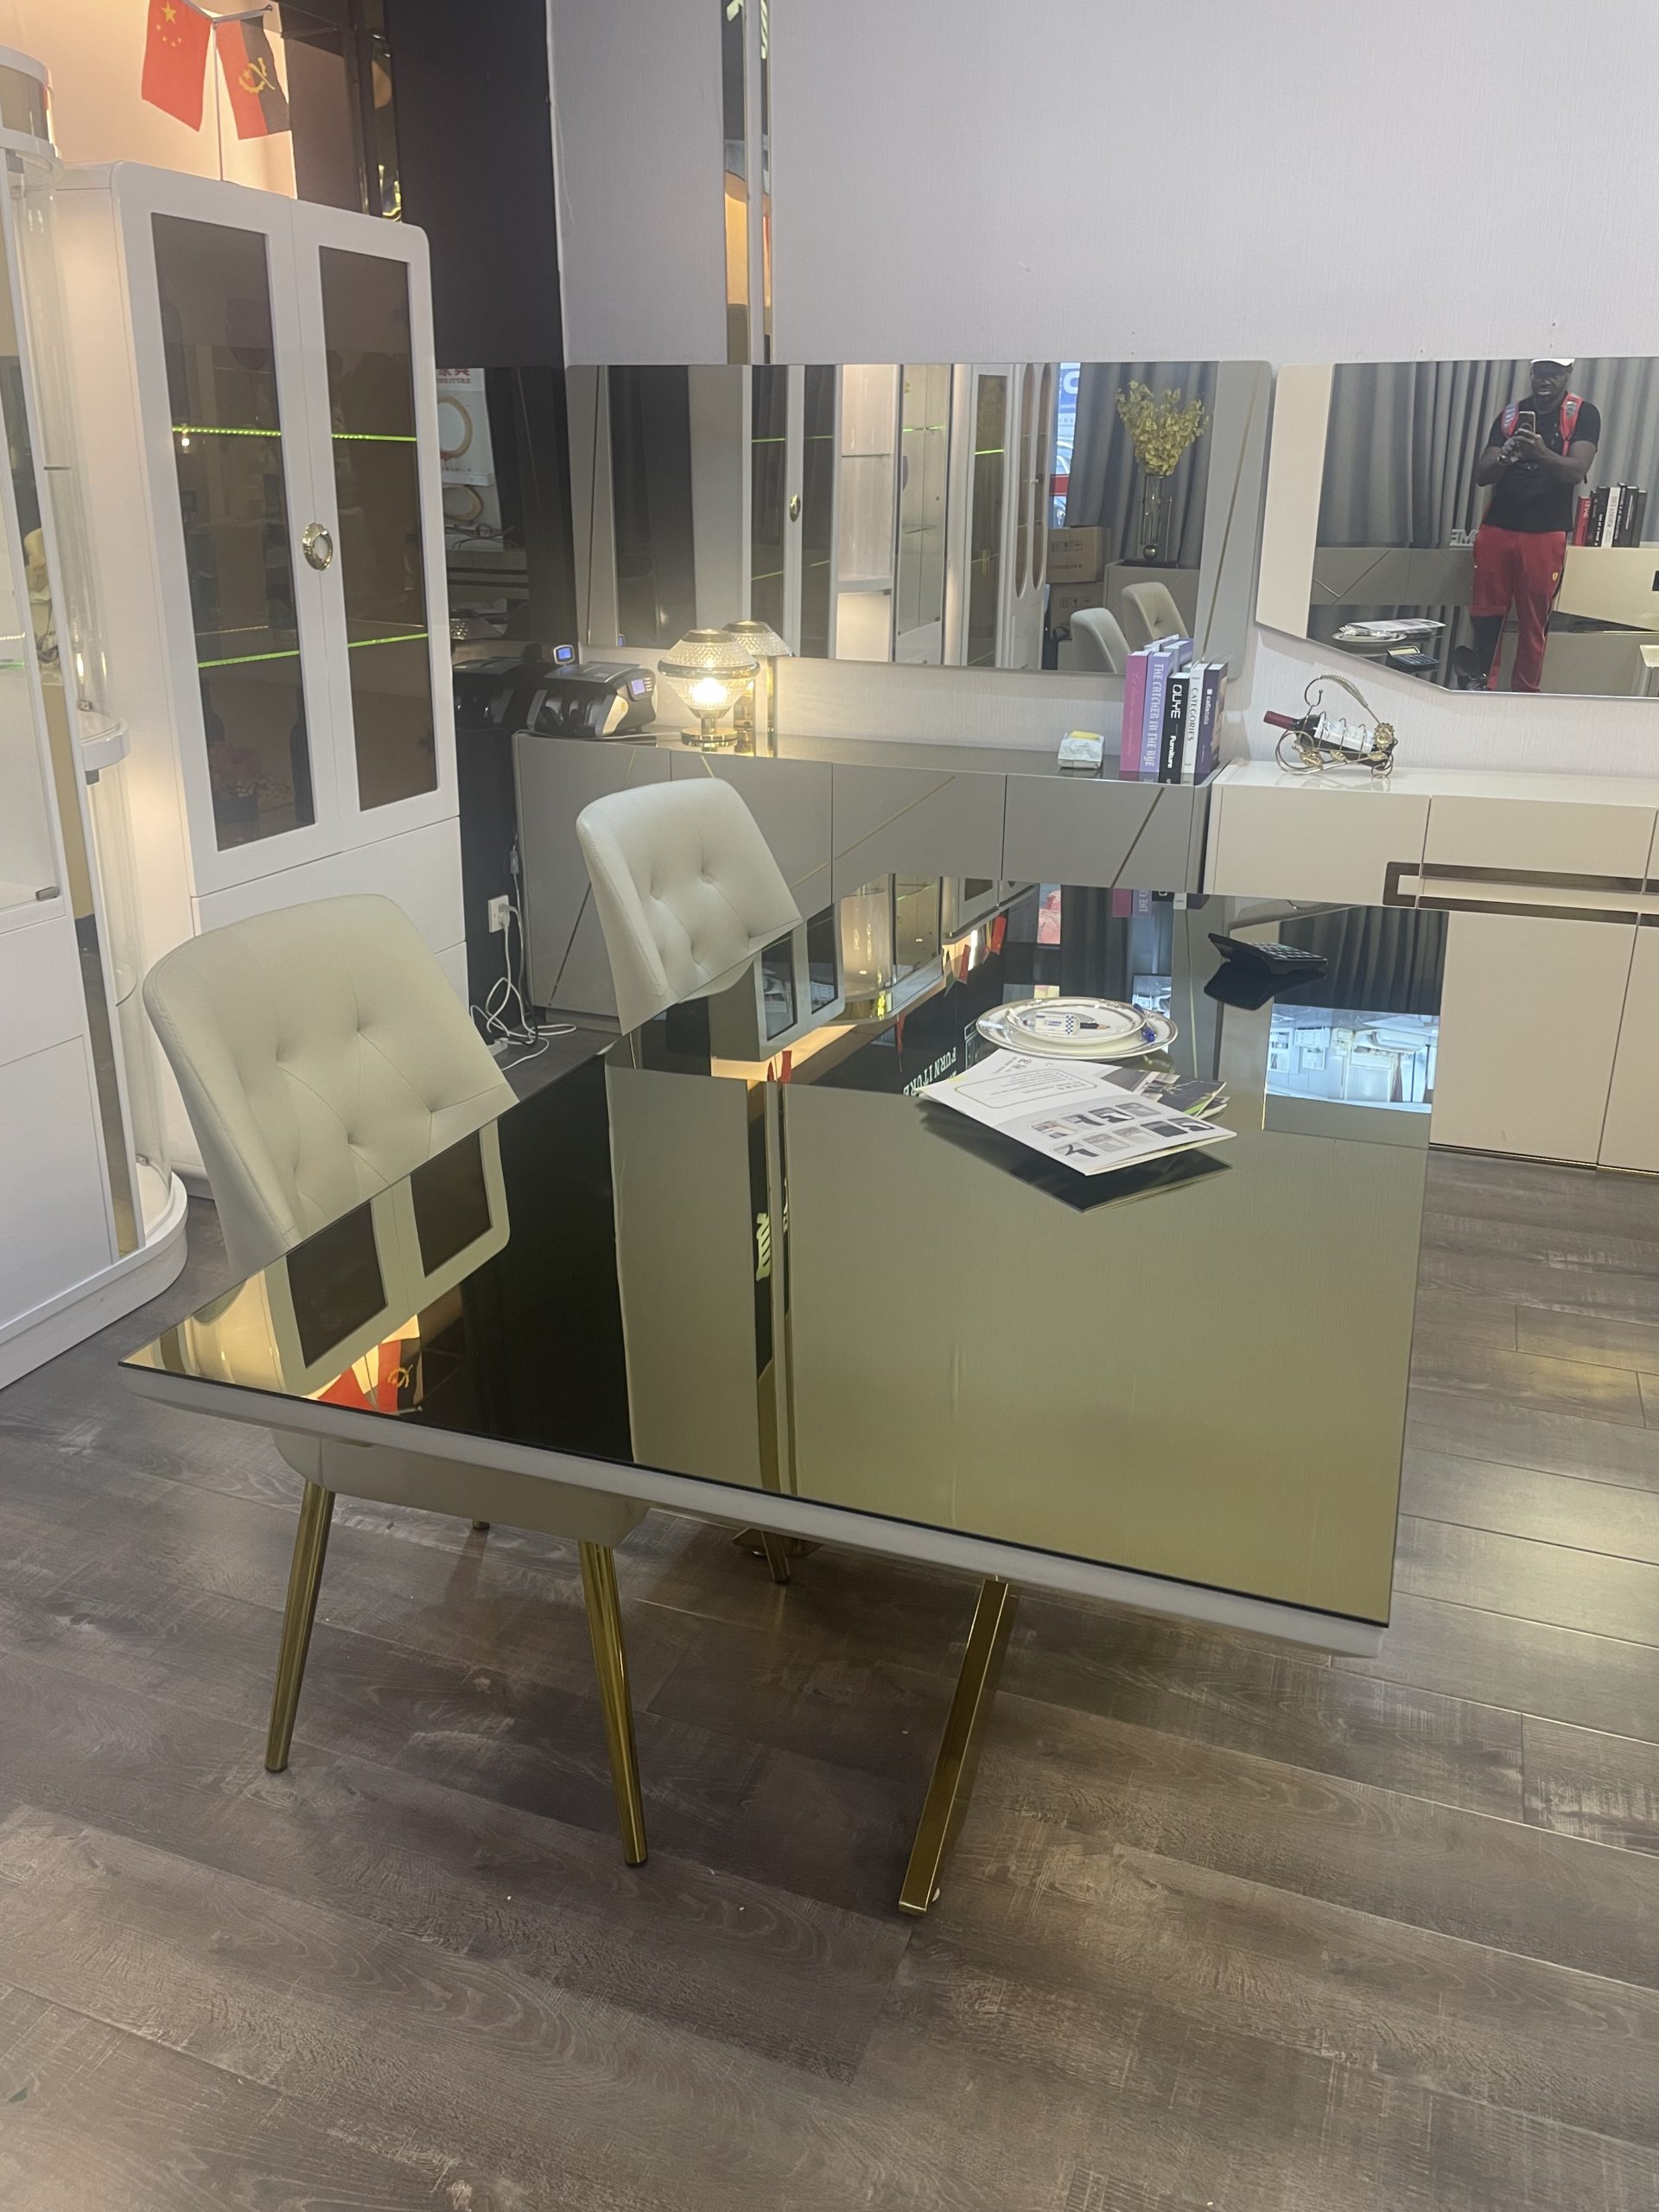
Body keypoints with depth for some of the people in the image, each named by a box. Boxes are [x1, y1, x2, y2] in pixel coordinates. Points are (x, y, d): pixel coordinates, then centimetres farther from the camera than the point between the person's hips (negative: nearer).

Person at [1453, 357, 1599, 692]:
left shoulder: (1584, 414, 0)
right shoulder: (1510, 414, 8)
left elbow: (1577, 470, -13)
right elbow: (1481, 475, 3)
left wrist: (1542, 454, -32)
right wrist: (1504, 457, -19)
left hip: (1546, 534, -3)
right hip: (1497, 528, 3)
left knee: (1534, 622, 0)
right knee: (1485, 613, 4)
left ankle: (1525, 696, 6)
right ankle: (1484, 686, 14)